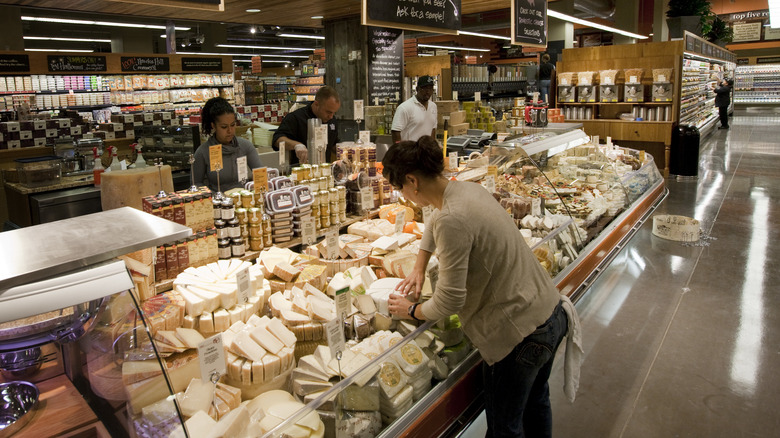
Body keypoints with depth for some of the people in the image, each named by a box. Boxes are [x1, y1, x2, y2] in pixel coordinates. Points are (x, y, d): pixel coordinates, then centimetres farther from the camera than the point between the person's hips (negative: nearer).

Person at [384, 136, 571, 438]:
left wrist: (412, 310, -4)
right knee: (534, 403, 31)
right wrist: (419, 269, 19)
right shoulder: (468, 189, 3)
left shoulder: (453, 220, -27)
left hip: (521, 331, -9)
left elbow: (450, 301, -23)